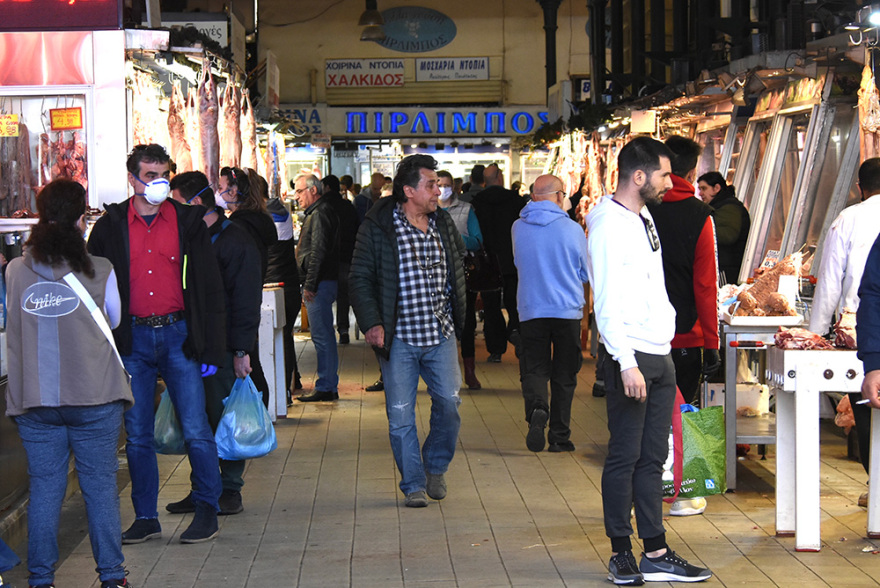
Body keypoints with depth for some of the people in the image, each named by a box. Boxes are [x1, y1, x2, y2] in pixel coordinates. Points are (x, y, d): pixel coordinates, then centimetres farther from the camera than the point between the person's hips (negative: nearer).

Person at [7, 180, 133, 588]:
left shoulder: (16, 271, 0)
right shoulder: (99, 271, -5)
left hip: (33, 399, 2)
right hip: (94, 397, -2)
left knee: (44, 487, 8)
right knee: (100, 485, 6)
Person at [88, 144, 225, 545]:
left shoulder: (187, 221, 4)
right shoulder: (110, 227, 5)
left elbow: (209, 287, 4)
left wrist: (211, 347, -2)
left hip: (178, 335, -1)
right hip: (132, 339, 1)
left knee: (195, 429, -3)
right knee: (137, 435, 6)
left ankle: (207, 509, 11)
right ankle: (146, 516, 16)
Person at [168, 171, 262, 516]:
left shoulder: (236, 242, -8)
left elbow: (246, 301, -11)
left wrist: (242, 349, -15)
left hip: (223, 346, -7)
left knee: (224, 418, -1)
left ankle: (230, 490, 8)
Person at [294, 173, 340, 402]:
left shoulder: (319, 215, -13)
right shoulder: (316, 213, 20)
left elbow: (318, 252, -20)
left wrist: (310, 285, -20)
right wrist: (309, 285, 20)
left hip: (320, 283, -11)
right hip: (323, 283, 11)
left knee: (321, 336, -8)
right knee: (324, 335, 13)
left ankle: (325, 387, -6)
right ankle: (329, 385, 18)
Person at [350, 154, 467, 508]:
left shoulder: (443, 224, 9)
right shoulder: (378, 227, -6)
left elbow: (457, 274, 21)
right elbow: (360, 277, -4)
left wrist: (456, 316, 12)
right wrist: (371, 323, -13)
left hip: (440, 335, 4)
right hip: (399, 337, -3)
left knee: (449, 403, -2)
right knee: (400, 415, 0)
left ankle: (435, 466, 23)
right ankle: (413, 485, 14)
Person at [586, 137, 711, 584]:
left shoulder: (644, 218, 16)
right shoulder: (608, 226, -12)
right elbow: (606, 304, -18)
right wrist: (626, 363, -23)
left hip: (660, 356, 9)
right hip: (631, 357, -9)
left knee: (652, 457, 9)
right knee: (625, 457, -2)